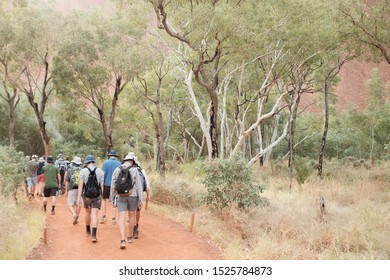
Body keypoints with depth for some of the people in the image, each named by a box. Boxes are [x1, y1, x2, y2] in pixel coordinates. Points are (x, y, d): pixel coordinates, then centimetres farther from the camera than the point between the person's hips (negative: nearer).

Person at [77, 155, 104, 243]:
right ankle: (94, 235, -16)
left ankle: (88, 231, 35)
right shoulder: (100, 171, 0)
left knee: (88, 212, 19)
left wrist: (78, 197, -7)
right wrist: (102, 195, 12)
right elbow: (102, 185, 0)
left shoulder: (83, 171, -4)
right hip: (97, 195, 0)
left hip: (86, 195, 0)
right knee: (94, 214, -4)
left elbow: (81, 184, -8)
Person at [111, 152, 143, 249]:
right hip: (132, 196, 0)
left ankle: (123, 241, -19)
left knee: (121, 218, -4)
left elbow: (113, 185, 3)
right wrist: (140, 200, -5)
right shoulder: (134, 170, -5)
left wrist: (113, 198, 13)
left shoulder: (117, 170, 1)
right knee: (132, 216, 19)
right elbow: (139, 186, -8)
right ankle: (130, 237, 29)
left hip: (121, 196, 0)